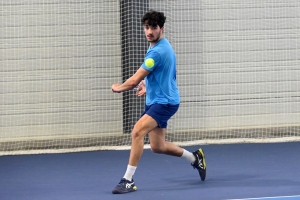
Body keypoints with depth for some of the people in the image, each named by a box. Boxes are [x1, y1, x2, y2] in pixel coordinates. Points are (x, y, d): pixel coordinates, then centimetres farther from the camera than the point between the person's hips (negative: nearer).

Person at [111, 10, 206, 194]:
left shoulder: (157, 52, -21)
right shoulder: (164, 46, 11)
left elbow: (135, 80, -18)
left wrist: (118, 88, 0)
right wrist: (148, 85, 19)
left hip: (164, 102, -11)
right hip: (156, 101, 11)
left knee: (137, 131, -26)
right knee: (157, 147, 16)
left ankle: (128, 180, -24)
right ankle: (194, 157, 38)